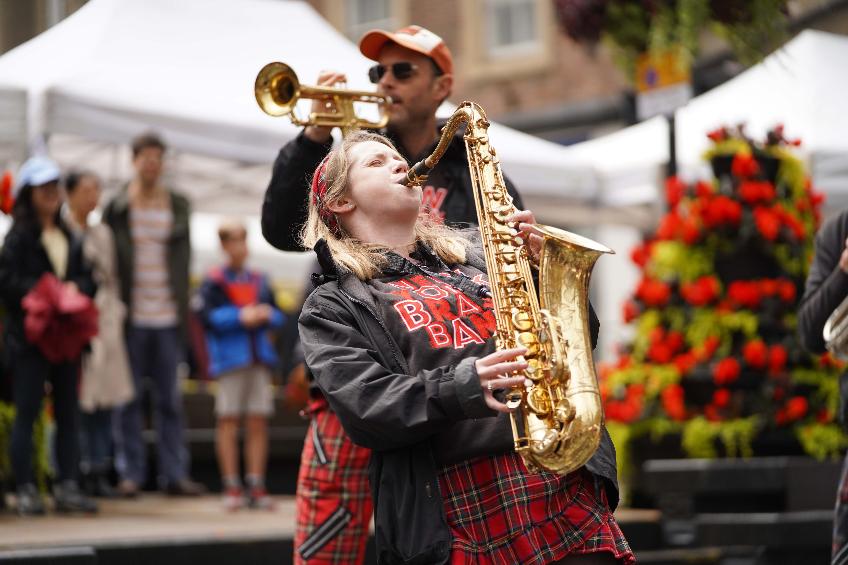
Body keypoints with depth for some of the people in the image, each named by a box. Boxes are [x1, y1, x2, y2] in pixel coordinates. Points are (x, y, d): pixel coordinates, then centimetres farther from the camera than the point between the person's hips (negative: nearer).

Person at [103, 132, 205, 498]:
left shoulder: (178, 206, 9)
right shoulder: (117, 208, 2)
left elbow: (183, 258, 14)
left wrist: (184, 309, 6)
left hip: (168, 317, 2)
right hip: (131, 316, -2)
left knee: (170, 399, 5)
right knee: (129, 399, 1)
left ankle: (175, 474, 9)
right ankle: (130, 473, 7)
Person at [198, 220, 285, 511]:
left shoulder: (259, 281, 17)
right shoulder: (214, 282, 3)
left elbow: (278, 316, 17)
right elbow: (207, 316, -8)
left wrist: (267, 315, -5)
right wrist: (240, 317, -15)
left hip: (259, 356, 4)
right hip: (230, 358, -4)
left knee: (259, 422, 2)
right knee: (228, 421, -3)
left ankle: (256, 487, 6)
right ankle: (231, 488, 1)